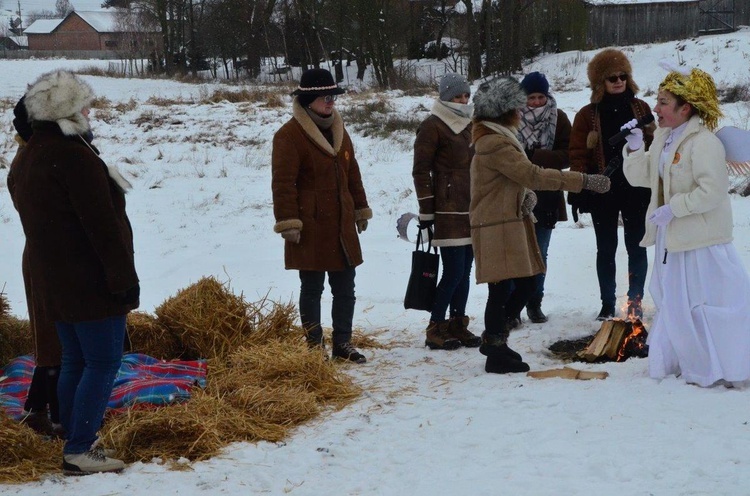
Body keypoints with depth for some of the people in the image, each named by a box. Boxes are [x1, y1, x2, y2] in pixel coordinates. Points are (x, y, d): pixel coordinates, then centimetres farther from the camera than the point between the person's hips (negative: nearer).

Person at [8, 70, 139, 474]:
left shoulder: (28, 157, 12)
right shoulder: (73, 156, -20)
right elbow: (103, 225, -21)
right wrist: (125, 278, -17)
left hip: (52, 281, 10)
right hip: (90, 281, -10)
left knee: (74, 361, 16)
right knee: (103, 362, -3)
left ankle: (76, 443, 21)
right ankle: (80, 452, -3)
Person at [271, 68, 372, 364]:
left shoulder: (338, 131, 13)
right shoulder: (289, 136, -12)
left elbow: (352, 174, 21)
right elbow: (283, 183, -14)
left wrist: (361, 210, 21)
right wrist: (288, 223, -18)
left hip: (342, 227, 7)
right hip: (311, 228, -7)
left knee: (345, 289, 11)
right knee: (312, 289, 4)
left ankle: (342, 342, 20)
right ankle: (314, 346, 12)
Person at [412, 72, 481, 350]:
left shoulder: (469, 124, 18)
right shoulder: (433, 127, -6)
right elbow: (421, 171, -9)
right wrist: (426, 211, -11)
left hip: (471, 210, 8)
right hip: (448, 211, -8)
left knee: (465, 271, 9)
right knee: (454, 271, -10)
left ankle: (458, 326, 17)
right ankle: (435, 330, -2)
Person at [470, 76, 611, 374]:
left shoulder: (498, 139, 17)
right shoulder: (495, 144, -17)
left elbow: (517, 177, 23)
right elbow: (533, 175, -23)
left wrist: (526, 197, -1)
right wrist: (584, 181, -23)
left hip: (512, 222, 10)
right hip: (497, 227, -10)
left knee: (524, 284, 12)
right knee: (502, 289, -4)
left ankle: (493, 339, 25)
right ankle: (496, 353, 5)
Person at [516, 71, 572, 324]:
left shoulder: (558, 118, 2)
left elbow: (567, 156, -3)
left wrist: (536, 157, -17)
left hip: (546, 197, 2)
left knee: (540, 253, 11)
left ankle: (534, 304, 23)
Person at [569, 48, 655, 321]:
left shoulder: (640, 108, 5)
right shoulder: (588, 115, -1)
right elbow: (578, 155, -3)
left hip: (636, 189, 1)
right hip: (602, 191, -1)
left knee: (636, 246, 5)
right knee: (606, 248, 6)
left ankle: (635, 301, 15)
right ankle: (607, 304, 15)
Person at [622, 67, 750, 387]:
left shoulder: (704, 142, -18)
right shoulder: (663, 138, 10)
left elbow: (712, 192, -24)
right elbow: (640, 176, 15)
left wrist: (674, 208, -22)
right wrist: (635, 147, -1)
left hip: (702, 240, -9)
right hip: (672, 237, 9)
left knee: (704, 305, -3)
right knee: (676, 302, 16)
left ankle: (722, 368, 11)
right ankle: (689, 363, 29)